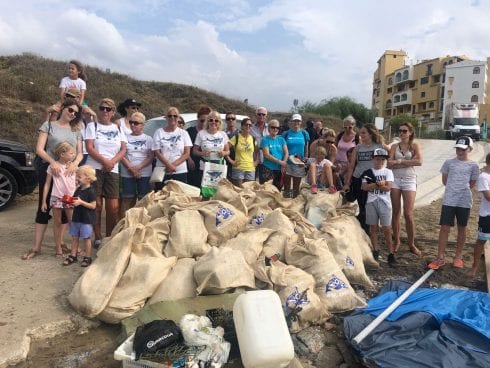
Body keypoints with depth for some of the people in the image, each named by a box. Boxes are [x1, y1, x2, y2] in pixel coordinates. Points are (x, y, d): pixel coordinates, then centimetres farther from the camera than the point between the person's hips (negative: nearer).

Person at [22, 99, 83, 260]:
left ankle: (59, 244, 17)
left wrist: (75, 163, -16)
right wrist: (53, 162, -22)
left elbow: (80, 153, 7)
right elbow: (39, 149, -5)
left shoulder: (76, 131, 12)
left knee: (64, 208, 6)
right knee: (44, 208, 0)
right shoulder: (48, 125, 3)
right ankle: (36, 247, 6)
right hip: (48, 169, -3)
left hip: (68, 171, 3)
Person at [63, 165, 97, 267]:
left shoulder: (91, 191, -15)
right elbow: (74, 201, 19)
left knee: (86, 238, 3)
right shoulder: (78, 189, 9)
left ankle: (88, 257, 13)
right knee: (74, 237, 12)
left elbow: (93, 205, -18)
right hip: (76, 218, 8)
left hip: (87, 219, -7)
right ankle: (73, 256, 23)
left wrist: (81, 202, -25)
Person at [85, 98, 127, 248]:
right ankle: (98, 238, 9)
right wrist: (104, 161, -15)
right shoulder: (92, 126, 8)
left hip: (112, 171, 2)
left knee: (113, 207, -4)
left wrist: (112, 162, -10)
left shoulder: (118, 128, 15)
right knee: (96, 205, -2)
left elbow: (123, 150, 6)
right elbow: (89, 148, -4)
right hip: (94, 169, -2)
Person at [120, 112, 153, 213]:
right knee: (127, 200, 0)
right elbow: (122, 155, 2)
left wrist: (138, 167, -14)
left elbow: (151, 157, 0)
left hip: (144, 173, 0)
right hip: (127, 174, 1)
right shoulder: (125, 138, 10)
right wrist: (131, 168, -12)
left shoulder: (148, 139, 9)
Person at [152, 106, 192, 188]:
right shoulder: (159, 132, 4)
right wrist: (169, 165, -16)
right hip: (162, 172, 0)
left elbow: (187, 154, 1)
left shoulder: (183, 133, 6)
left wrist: (173, 165, -12)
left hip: (180, 172, 1)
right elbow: (157, 152, -2)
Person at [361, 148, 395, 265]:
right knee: (373, 227, 8)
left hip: (384, 202, -2)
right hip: (371, 202, 2)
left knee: (387, 229, -3)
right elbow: (364, 187, -7)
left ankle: (391, 254, 4)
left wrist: (373, 184, -11)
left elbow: (388, 187, -9)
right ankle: (375, 251, 19)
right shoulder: (368, 173, 6)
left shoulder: (388, 172, 3)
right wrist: (380, 183, -14)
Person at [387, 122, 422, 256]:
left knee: (408, 214, -6)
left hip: (409, 181, -2)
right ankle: (396, 241, 18)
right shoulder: (394, 146, 9)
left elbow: (419, 161, -14)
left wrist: (399, 161, -11)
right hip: (395, 179, 2)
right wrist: (409, 161, -9)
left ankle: (411, 244, 9)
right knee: (396, 212, 5)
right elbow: (390, 164, -4)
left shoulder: (415, 146, 4)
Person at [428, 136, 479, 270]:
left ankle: (458, 257, 23)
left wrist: (461, 189, 5)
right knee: (444, 228, -2)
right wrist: (454, 188, 4)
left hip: (464, 201, 0)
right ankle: (440, 258, 3)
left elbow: (472, 184, 8)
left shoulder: (473, 165, 1)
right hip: (449, 200, 0)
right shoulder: (449, 162, 3)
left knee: (462, 228, 10)